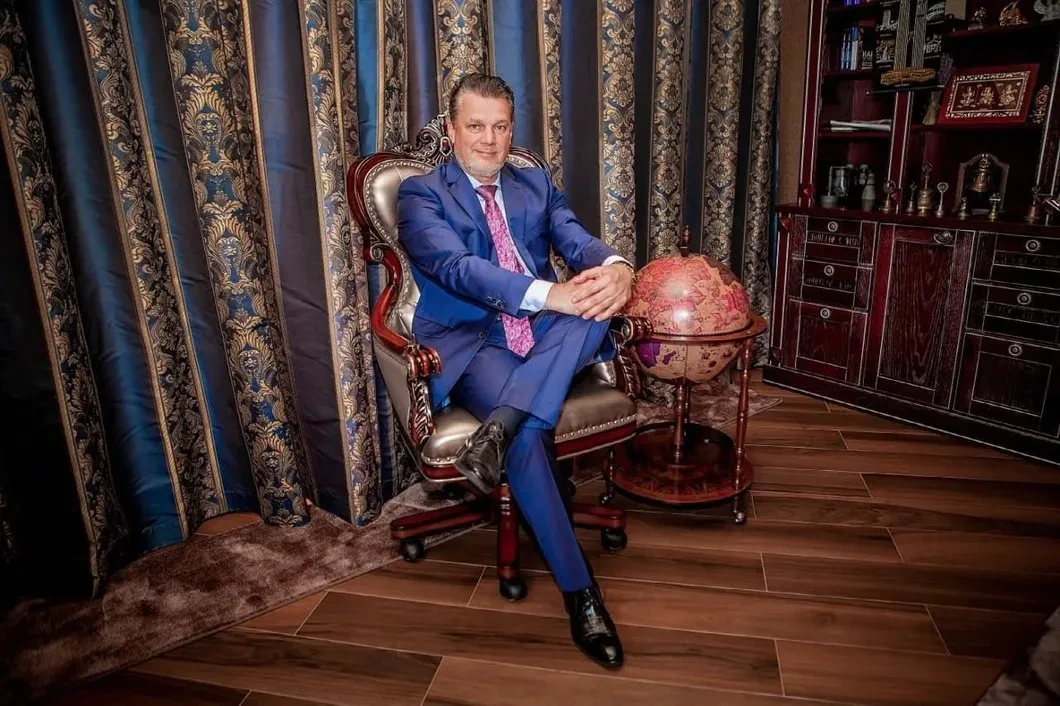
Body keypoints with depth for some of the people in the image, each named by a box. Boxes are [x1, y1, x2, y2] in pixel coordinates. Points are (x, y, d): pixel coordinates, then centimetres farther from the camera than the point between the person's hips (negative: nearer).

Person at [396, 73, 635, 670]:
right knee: (530, 433, -32)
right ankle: (581, 592, -20)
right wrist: (550, 294, -31)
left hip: (544, 335, 5)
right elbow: (457, 268, -15)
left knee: (598, 301, -29)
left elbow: (579, 241, 3)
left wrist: (615, 267, -24)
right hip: (470, 342, -4)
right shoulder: (421, 193, 4)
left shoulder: (536, 184, 19)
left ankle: (498, 427, -36)